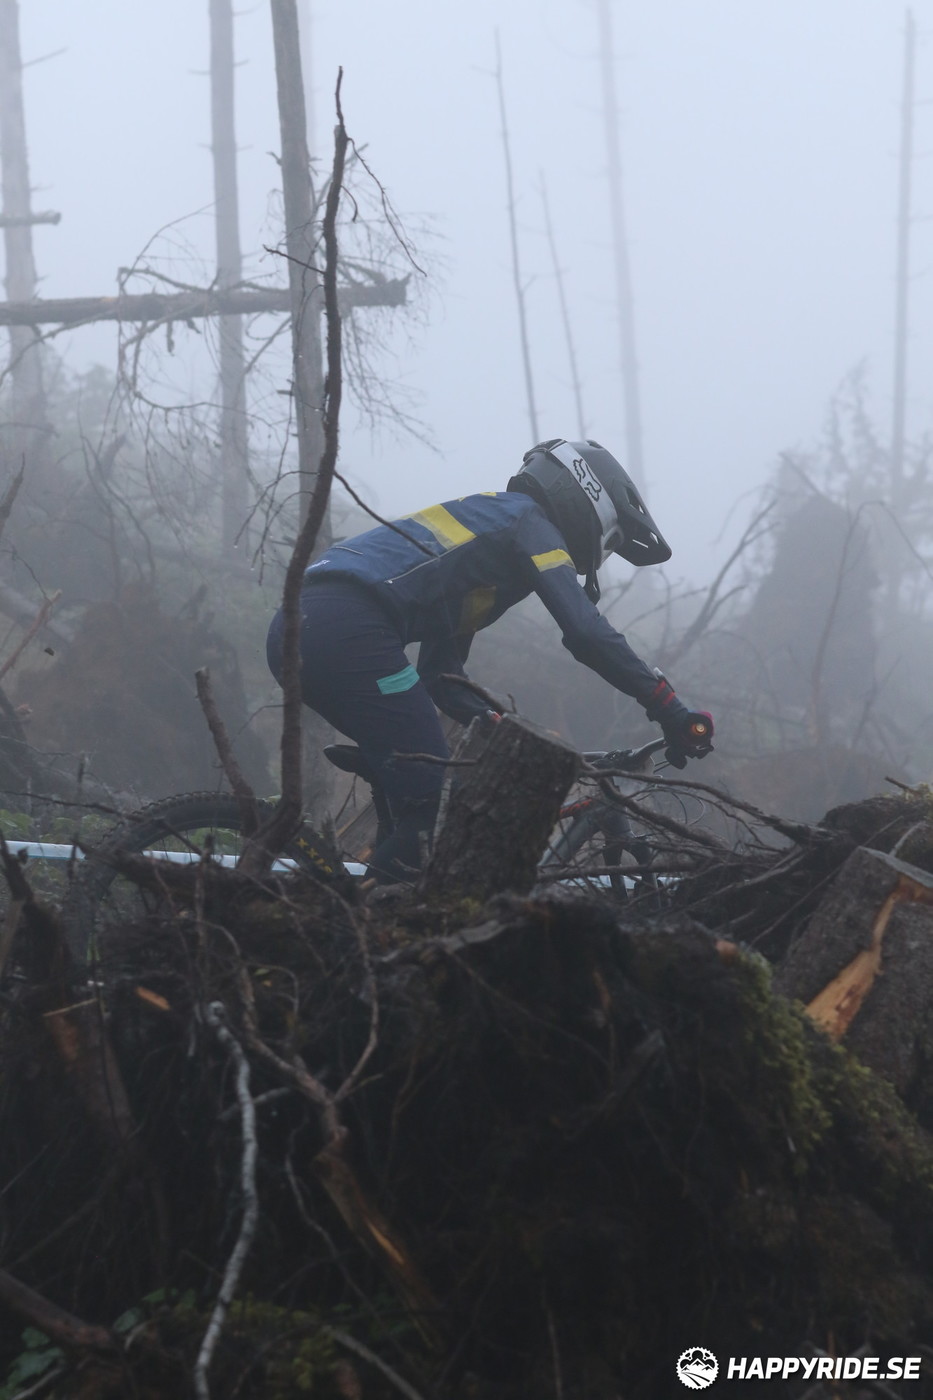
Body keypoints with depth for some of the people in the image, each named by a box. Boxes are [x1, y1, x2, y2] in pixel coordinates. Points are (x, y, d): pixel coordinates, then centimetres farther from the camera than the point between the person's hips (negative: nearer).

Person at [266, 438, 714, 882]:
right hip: (348, 629, -10)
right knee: (430, 800, -7)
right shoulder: (527, 521, 8)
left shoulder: (479, 524, 35)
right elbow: (586, 632, -5)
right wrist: (669, 708, -2)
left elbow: (441, 676, 34)